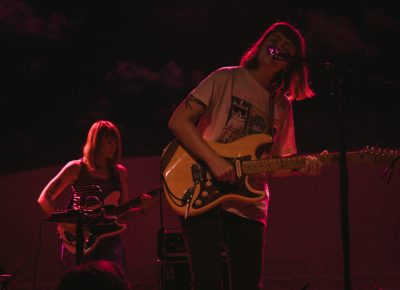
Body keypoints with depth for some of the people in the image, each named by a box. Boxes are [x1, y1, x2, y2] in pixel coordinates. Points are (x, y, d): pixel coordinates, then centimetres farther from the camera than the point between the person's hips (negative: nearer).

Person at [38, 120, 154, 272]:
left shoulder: (120, 172, 11)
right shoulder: (76, 168, 1)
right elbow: (44, 198, -1)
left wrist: (142, 210, -4)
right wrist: (67, 224, -12)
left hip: (109, 239, 2)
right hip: (77, 242, -2)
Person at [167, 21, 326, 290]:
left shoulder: (282, 106, 15)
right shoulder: (227, 79, 0)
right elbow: (178, 121, -7)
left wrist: (303, 166, -6)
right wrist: (214, 160, -18)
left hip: (248, 206, 5)